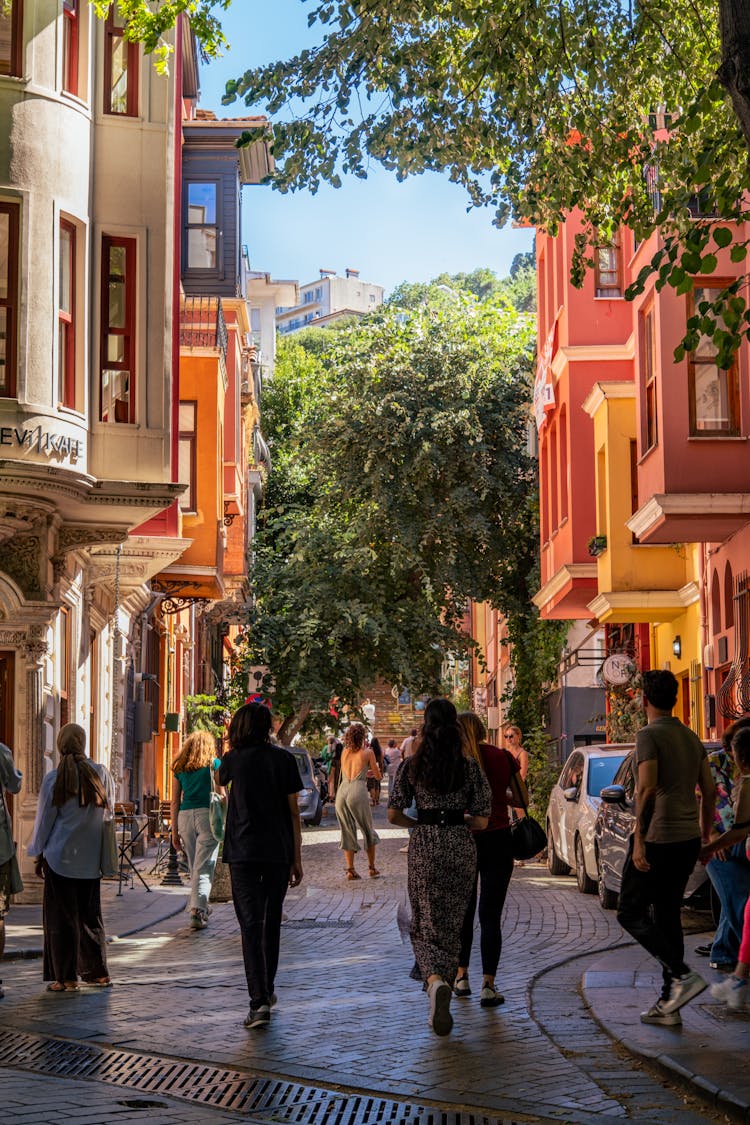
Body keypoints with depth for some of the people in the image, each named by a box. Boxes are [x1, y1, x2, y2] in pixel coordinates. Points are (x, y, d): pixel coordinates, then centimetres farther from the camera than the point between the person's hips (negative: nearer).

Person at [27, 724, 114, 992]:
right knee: (90, 915, 15)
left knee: (61, 917, 4)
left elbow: (45, 819, -2)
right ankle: (97, 972, 17)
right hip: (91, 859, 4)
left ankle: (66, 977, 5)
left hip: (60, 857, -3)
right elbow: (108, 811, 9)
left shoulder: (54, 778, -11)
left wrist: (39, 854, 9)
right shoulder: (101, 773, -2)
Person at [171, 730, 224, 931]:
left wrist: (175, 831, 13)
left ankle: (201, 907, 26)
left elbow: (175, 802, 12)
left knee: (194, 867, 16)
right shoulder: (213, 764, 4)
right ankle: (197, 911, -17)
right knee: (204, 867, -6)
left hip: (185, 817, 4)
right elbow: (221, 795, -1)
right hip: (207, 815, -4)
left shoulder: (180, 768, 13)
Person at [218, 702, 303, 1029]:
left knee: (251, 925, -6)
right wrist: (296, 859, 6)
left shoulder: (234, 759, -2)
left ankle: (259, 1000, -17)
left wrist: (231, 745, 25)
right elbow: (293, 812, 1)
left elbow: (220, 780, 23)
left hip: (243, 852, -2)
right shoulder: (284, 759, 1)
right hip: (278, 852, 2)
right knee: (272, 922, 17)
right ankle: (267, 990, 31)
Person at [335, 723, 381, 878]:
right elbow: (378, 776, 11)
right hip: (357, 792, -4)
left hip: (342, 792, 4)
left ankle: (350, 869, 4)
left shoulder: (345, 752, 16)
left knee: (347, 832, 10)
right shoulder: (368, 753, 4)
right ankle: (372, 868, 15)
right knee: (368, 831, 12)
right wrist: (376, 766, 34)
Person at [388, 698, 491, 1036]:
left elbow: (394, 815, -3)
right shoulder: (470, 767, -2)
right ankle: (443, 985, 20)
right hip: (461, 848, 1)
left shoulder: (411, 765, -3)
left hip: (424, 848, -1)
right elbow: (482, 821, -3)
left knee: (427, 923, 2)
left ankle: (435, 979, -25)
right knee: (452, 922, 14)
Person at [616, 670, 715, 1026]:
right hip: (687, 839, 8)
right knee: (667, 915, 12)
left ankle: (682, 974, -14)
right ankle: (669, 1004, 12)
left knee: (630, 912, 2)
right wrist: (704, 835, 23)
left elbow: (647, 789, -20)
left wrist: (639, 840, -19)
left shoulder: (649, 735, -11)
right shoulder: (691, 737, 13)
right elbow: (708, 790, 15)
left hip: (658, 837, -8)